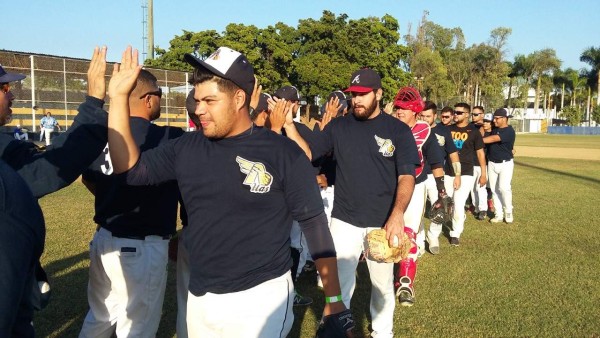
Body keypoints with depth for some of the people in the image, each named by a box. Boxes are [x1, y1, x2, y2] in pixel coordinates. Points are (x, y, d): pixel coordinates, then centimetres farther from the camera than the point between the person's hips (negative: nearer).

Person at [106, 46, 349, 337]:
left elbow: (315, 225, -9)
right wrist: (119, 98, -4)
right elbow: (132, 170, 2)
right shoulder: (186, 149, 3)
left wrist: (334, 300, -10)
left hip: (260, 298, -5)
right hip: (199, 298, 5)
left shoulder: (283, 153, -11)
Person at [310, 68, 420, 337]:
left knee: (382, 283, 17)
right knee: (338, 284, 4)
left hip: (383, 222, 0)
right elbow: (307, 154, -6)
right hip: (344, 221, 0)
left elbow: (406, 176, -11)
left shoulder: (398, 130, -4)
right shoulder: (338, 126, 1)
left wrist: (398, 214, -27)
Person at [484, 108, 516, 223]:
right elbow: (483, 137, 6)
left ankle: (508, 212, 5)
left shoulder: (509, 131, -16)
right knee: (494, 189, 6)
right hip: (492, 164, 6)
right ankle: (498, 215, 13)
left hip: (505, 164, -6)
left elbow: (493, 139, -28)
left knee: (504, 187, -15)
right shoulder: (494, 129, 9)